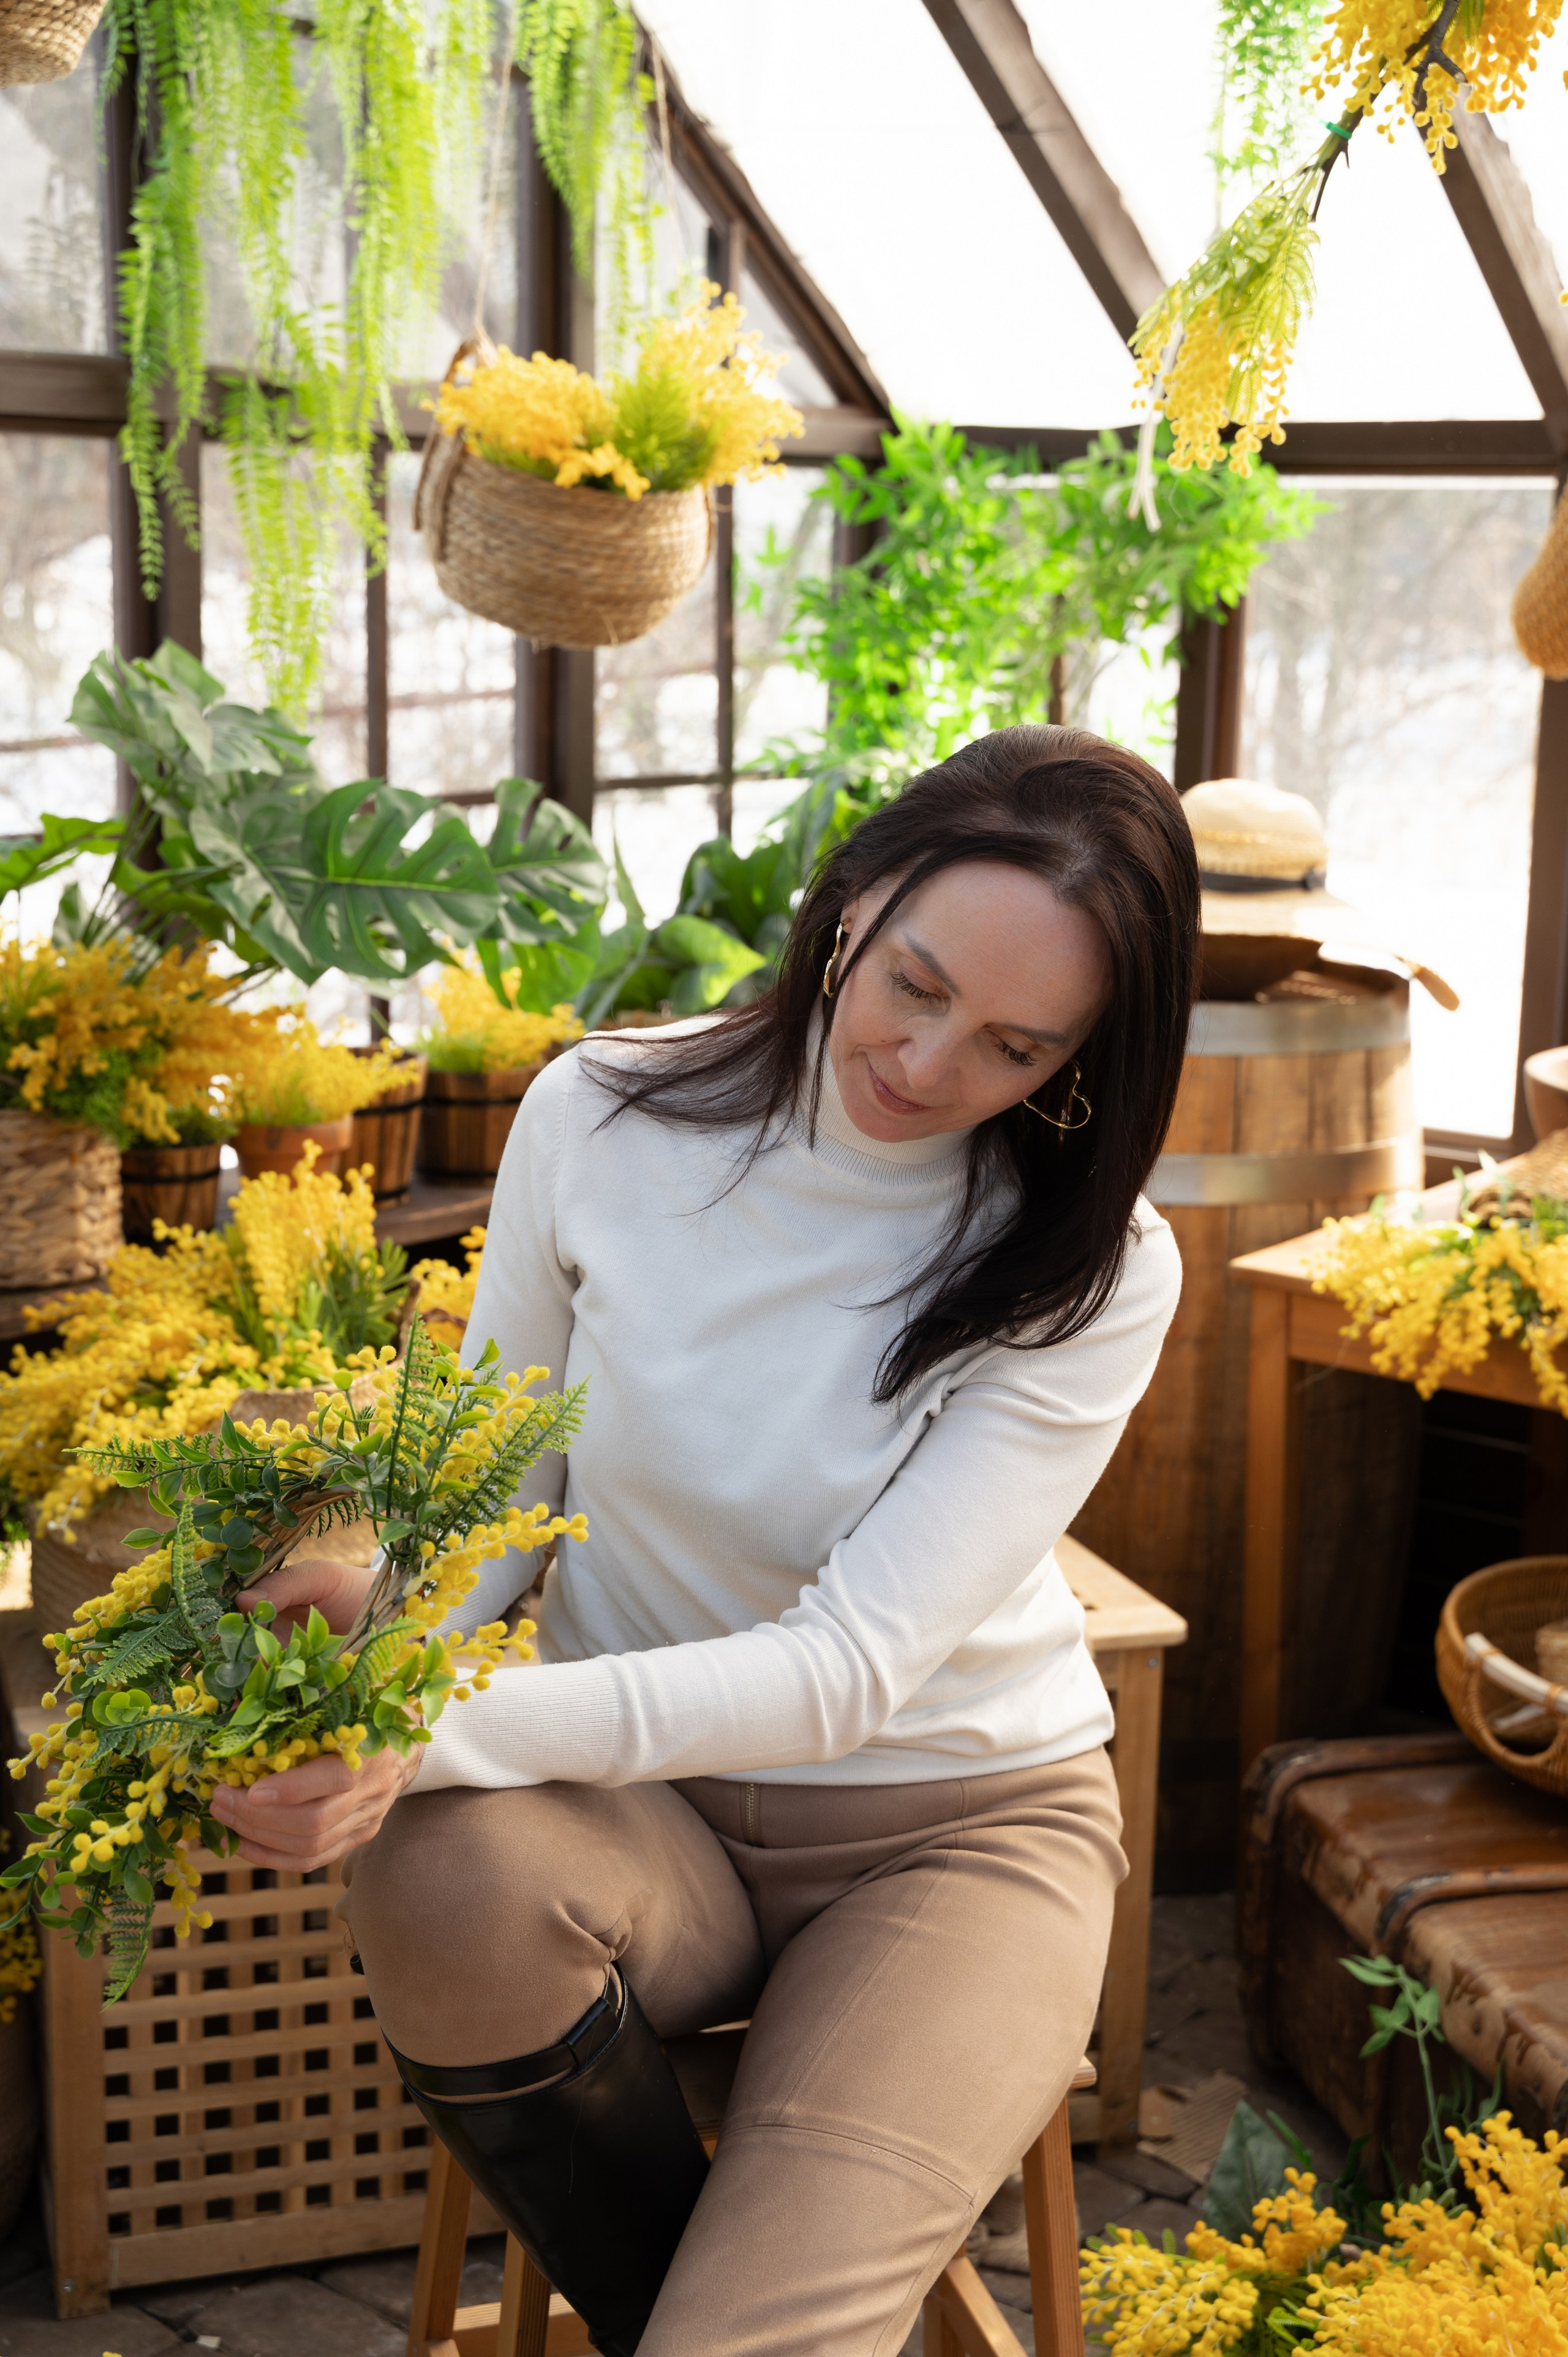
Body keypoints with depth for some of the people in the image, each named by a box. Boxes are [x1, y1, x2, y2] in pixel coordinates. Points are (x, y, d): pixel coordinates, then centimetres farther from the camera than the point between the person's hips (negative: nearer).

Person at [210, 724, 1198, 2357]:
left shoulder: (1093, 1273, -15)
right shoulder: (598, 1117, -8)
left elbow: (854, 1664, -23)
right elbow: (499, 1486, 2)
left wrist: (443, 1729, -36)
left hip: (955, 1829, -3)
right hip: (639, 1806, 3)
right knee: (441, 1869, -32)